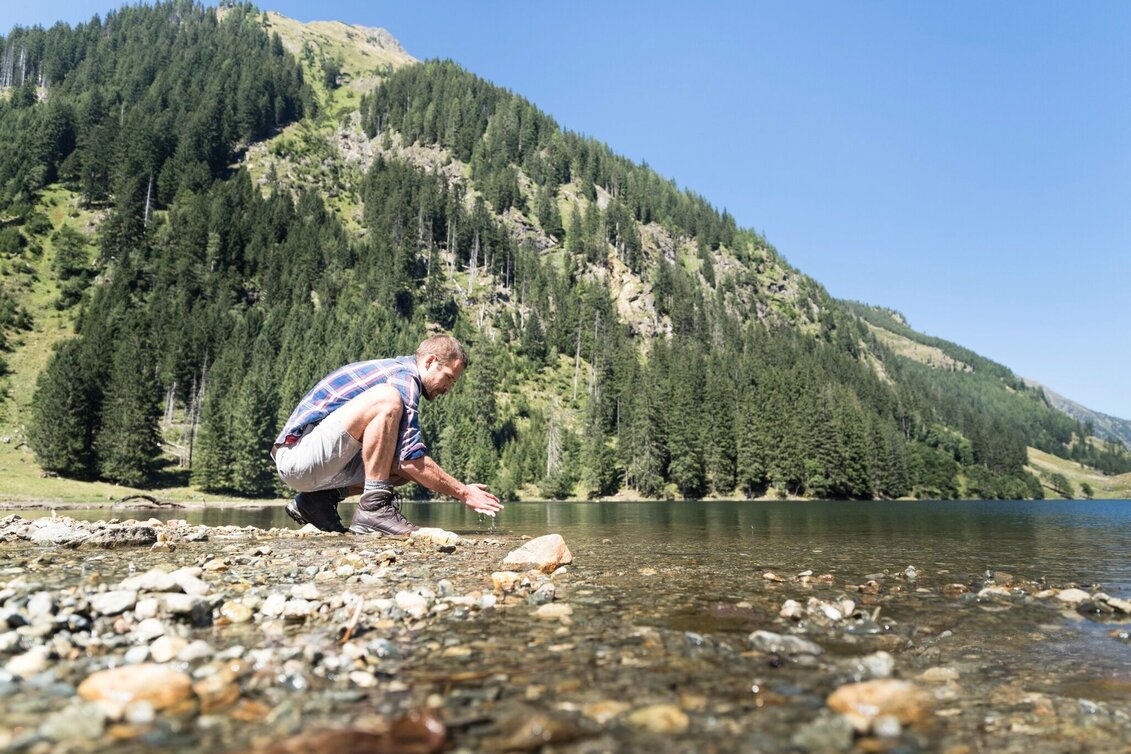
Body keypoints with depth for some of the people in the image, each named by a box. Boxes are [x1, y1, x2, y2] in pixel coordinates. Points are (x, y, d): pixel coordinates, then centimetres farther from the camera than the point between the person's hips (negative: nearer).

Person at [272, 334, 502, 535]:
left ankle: (321, 498, 3)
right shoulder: (404, 377, -12)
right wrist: (463, 493, -11)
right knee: (387, 400, -27)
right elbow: (412, 460, -19)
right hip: (298, 456, -10)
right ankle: (374, 507, -25)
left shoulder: (394, 371, 19)